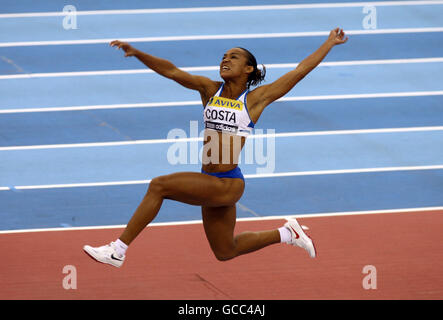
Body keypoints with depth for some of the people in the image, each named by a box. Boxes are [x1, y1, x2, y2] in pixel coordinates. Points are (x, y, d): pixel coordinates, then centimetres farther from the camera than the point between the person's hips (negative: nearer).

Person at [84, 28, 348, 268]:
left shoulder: (256, 98, -4)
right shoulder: (210, 89, 9)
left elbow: (300, 71, 1)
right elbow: (172, 72, 0)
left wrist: (331, 43, 5)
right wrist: (136, 53, -13)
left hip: (228, 184, -7)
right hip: (210, 182, 7)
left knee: (159, 186, -21)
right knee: (226, 252, 19)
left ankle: (118, 250, -15)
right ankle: (287, 234, 37)